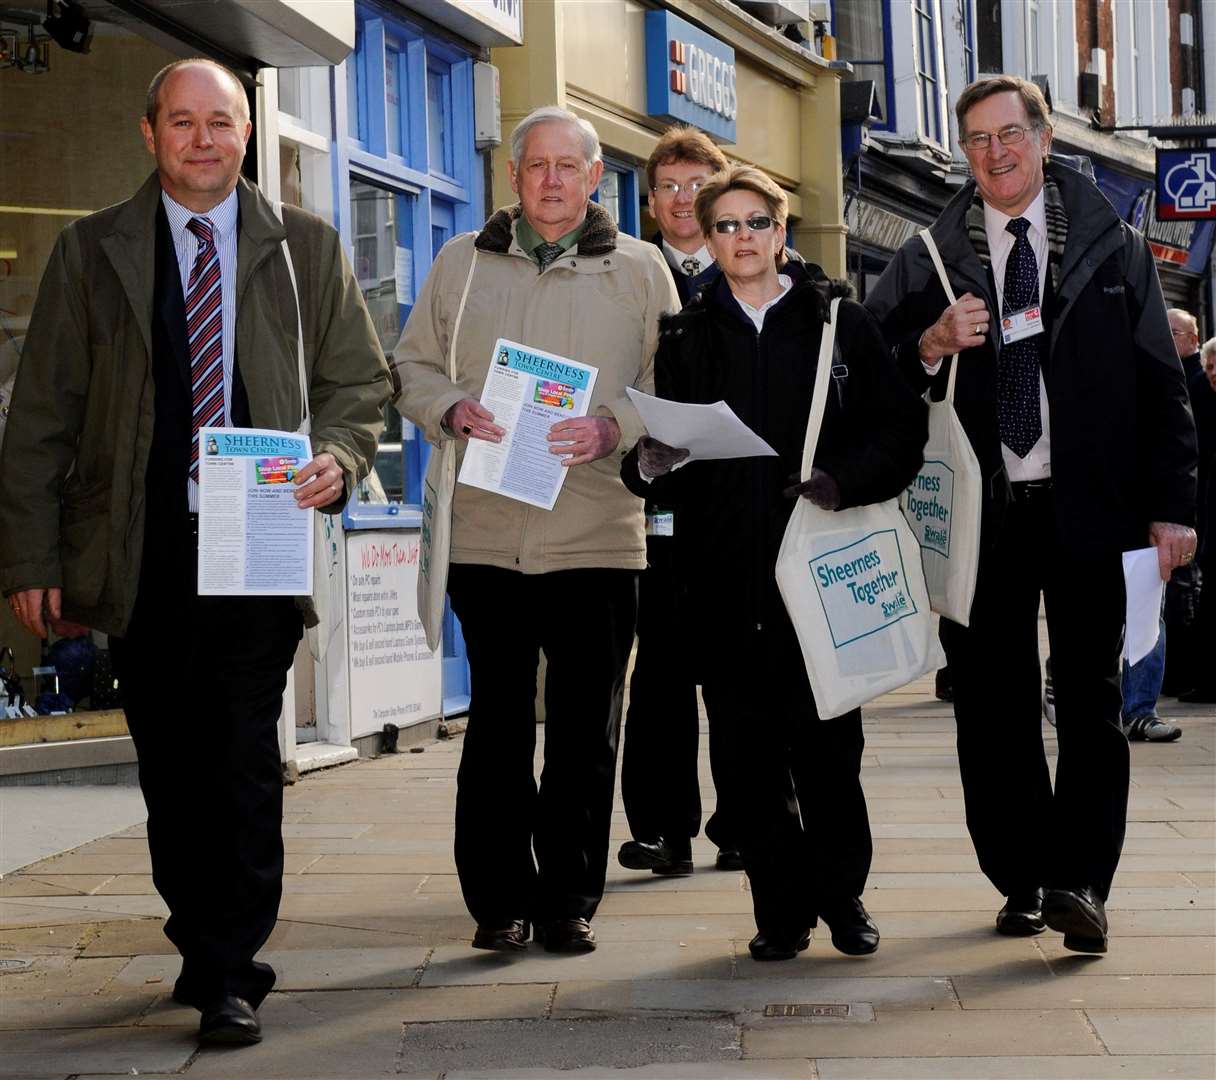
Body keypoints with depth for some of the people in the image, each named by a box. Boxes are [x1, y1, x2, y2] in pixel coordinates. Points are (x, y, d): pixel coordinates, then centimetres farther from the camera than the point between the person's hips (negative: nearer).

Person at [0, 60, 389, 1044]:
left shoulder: (307, 248, 10)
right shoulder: (90, 252, 9)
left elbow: (359, 379, 13)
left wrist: (339, 459, -9)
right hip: (139, 553, 1)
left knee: (244, 759, -7)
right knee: (170, 767, 7)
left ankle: (231, 975, -1)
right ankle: (202, 946, 23)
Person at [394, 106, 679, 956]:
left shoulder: (639, 269, 9)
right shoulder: (462, 263, 13)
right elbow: (412, 366, 15)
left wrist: (613, 428, -13)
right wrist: (453, 410, -6)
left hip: (599, 533, -1)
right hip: (486, 530, 1)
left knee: (587, 729, 1)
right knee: (496, 722, 4)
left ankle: (569, 899, 13)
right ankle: (500, 900, 13)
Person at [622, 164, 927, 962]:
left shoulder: (839, 323, 7)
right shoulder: (687, 337, 12)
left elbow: (902, 430, 3)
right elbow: (661, 461, 9)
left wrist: (844, 479, -13)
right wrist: (651, 465, -13)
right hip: (727, 574, 2)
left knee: (828, 741, -1)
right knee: (751, 750, 2)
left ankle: (842, 894, 17)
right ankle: (782, 909, 11)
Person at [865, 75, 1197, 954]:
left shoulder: (1112, 246, 7)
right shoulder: (927, 260, 8)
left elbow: (1161, 381, 5)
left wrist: (1171, 503, -2)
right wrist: (932, 346, -15)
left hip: (1089, 510, -1)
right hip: (980, 512, 1)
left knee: (1091, 697, -3)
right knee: (993, 705, 5)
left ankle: (1079, 882, -1)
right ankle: (1021, 880, 14)